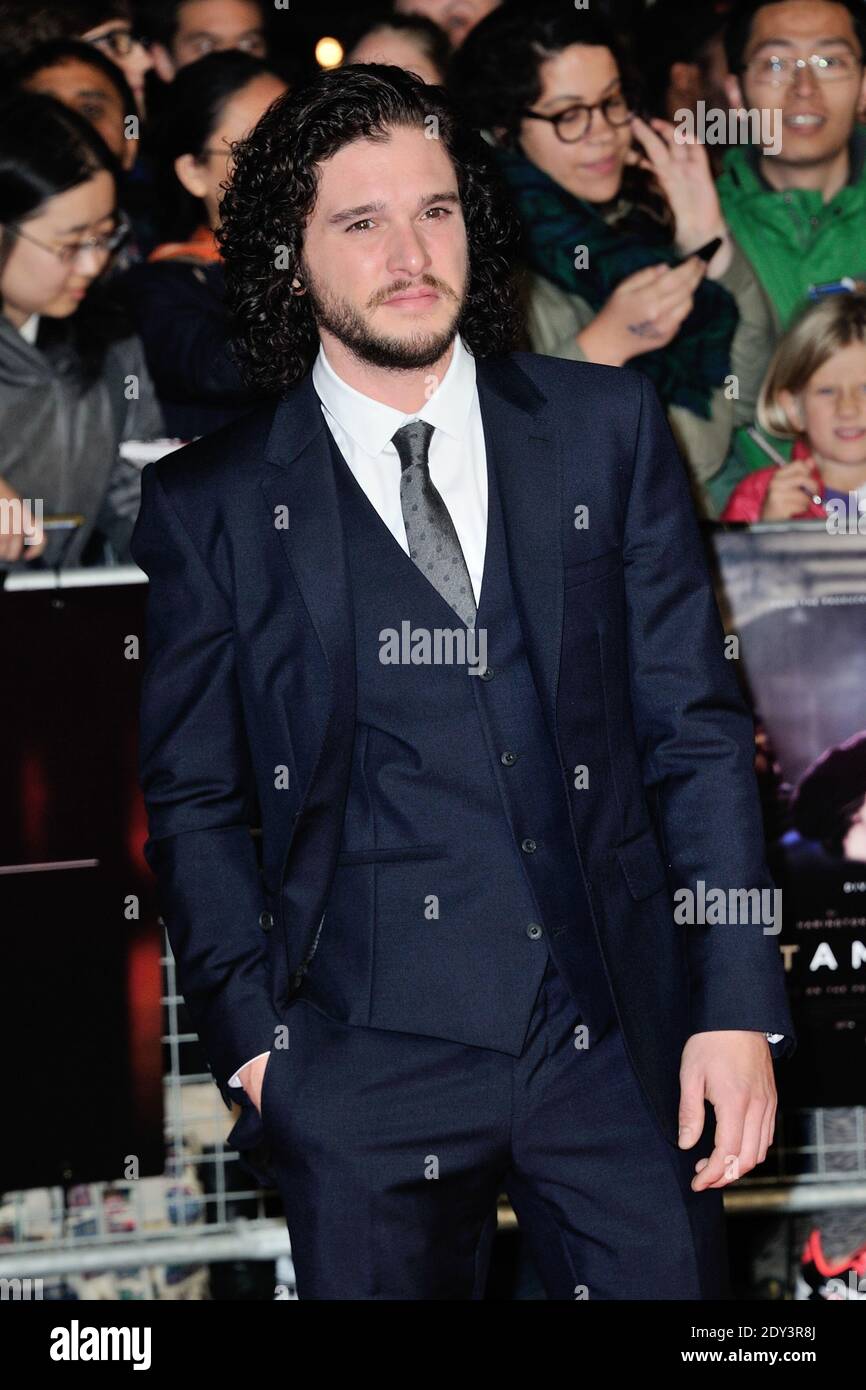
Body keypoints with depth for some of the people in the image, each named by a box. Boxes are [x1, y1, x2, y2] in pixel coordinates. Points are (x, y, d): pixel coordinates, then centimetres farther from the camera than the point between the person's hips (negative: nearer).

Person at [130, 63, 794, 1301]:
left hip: (614, 1046, 1)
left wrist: (737, 1005, -2)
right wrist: (254, 1037, -3)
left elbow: (696, 730, 5)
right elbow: (193, 805, 7)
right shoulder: (208, 506, 3)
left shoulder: (605, 429, 7)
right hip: (362, 1076, -1)